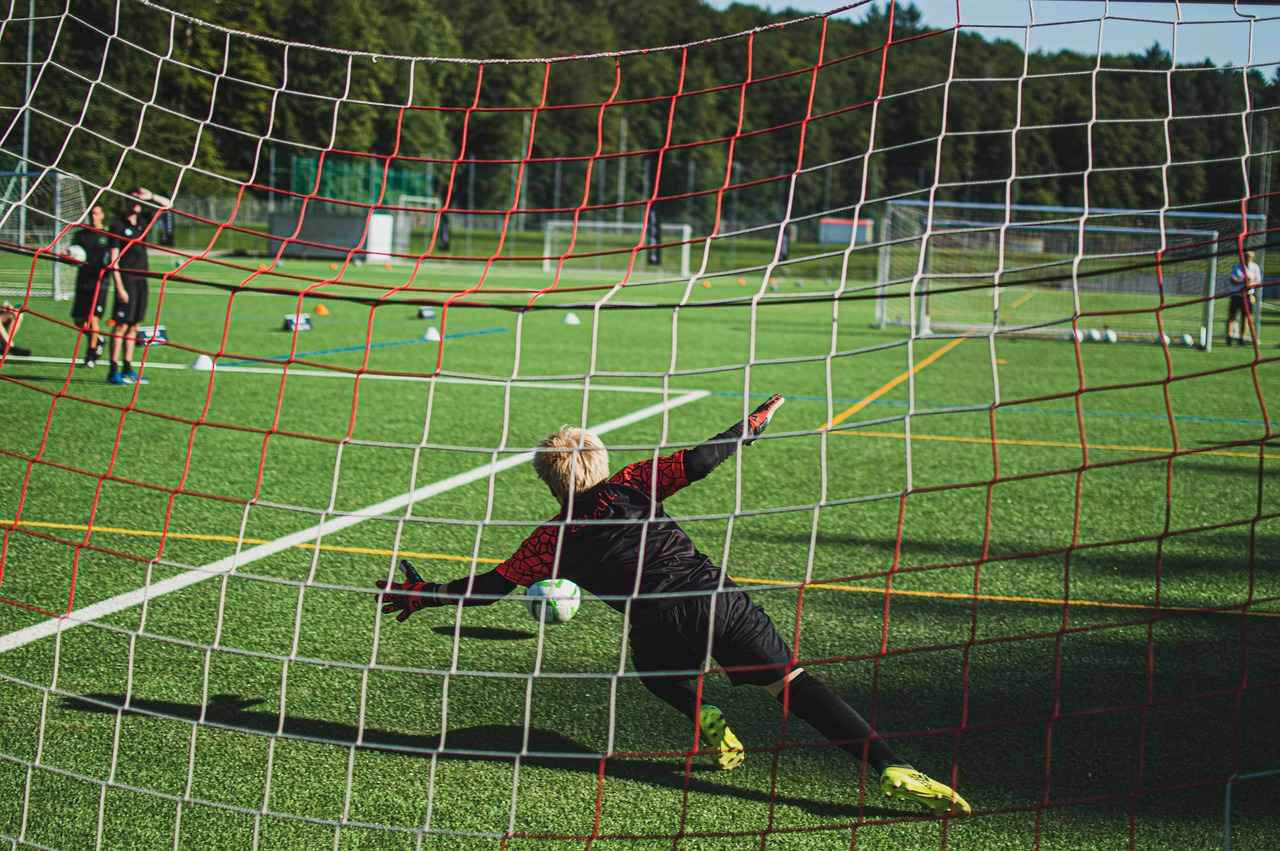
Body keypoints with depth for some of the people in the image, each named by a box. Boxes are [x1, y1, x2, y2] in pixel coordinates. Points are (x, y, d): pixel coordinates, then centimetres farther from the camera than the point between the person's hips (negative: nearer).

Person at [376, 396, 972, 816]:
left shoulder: (555, 537, 13)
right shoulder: (634, 484, 14)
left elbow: (493, 585, 12)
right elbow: (698, 461, 7)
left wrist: (422, 594, 22)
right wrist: (752, 425, 21)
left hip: (662, 630, -1)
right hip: (719, 598, 1)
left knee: (660, 674, 36)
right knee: (793, 684, -1)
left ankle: (704, 719, 6)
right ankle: (890, 768, -16)